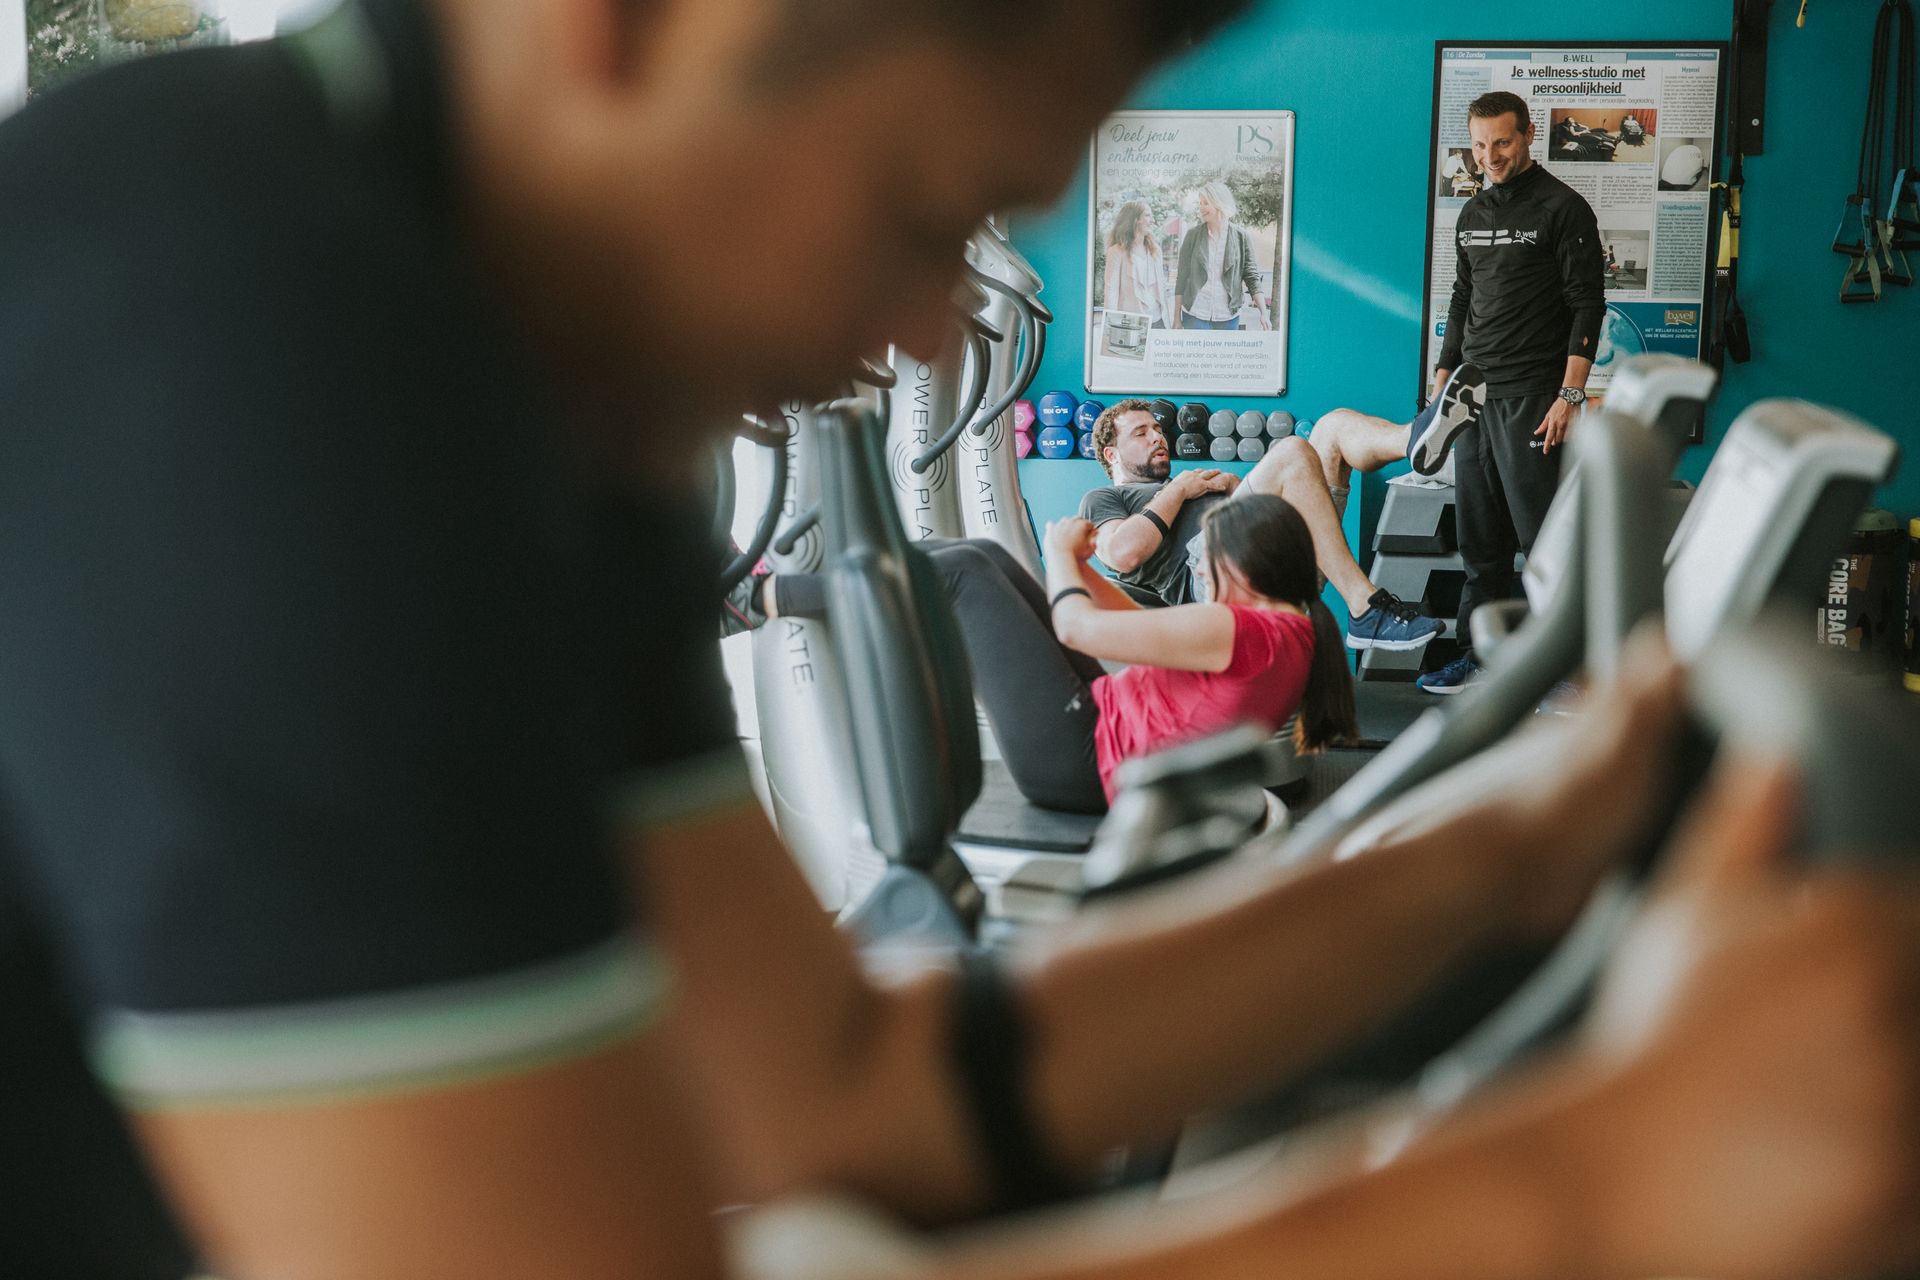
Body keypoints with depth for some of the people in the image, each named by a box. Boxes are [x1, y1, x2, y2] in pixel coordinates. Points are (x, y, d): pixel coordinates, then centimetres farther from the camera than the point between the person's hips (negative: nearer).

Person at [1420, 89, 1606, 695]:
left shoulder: (1563, 208, -6)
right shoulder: (1473, 214, 15)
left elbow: (1587, 308, -10)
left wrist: (1570, 396, -17)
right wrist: (1443, 381, 16)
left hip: (1533, 397, -7)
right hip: (1476, 397, 7)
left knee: (1545, 541, -8)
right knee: (1479, 540, 10)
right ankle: (1479, 657, 18)